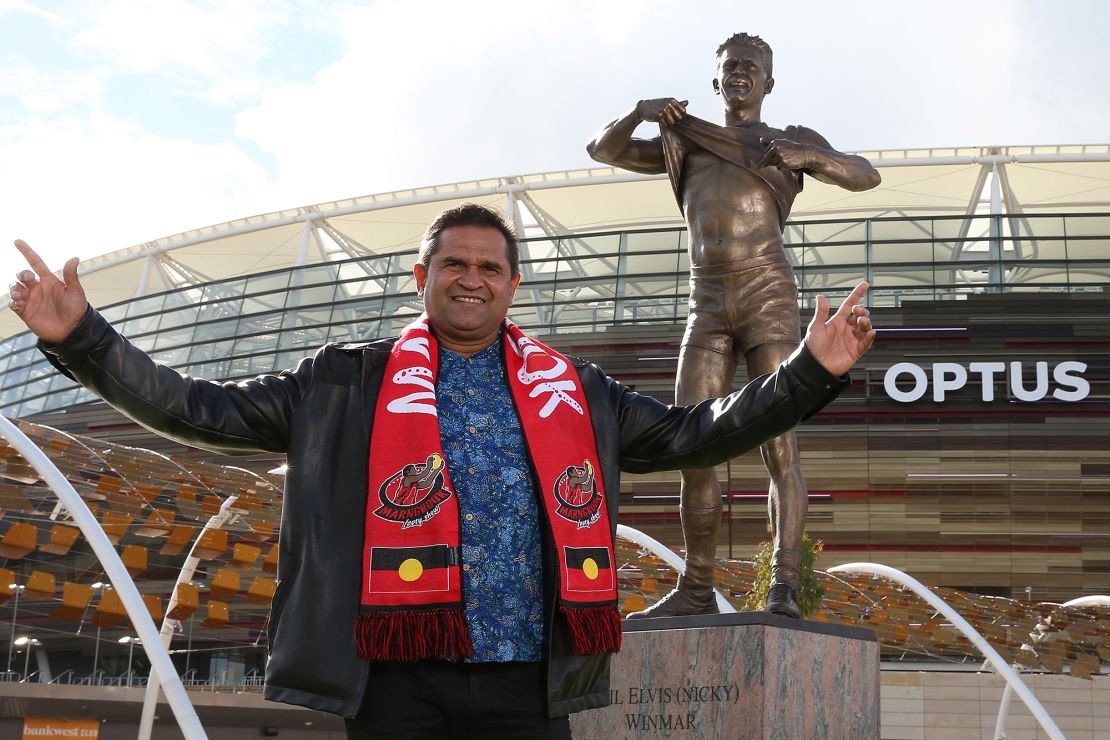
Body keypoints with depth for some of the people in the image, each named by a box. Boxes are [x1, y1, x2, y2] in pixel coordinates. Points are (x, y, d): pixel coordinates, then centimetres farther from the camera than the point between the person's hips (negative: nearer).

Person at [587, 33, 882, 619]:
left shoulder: (791, 141, 14)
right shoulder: (687, 146, 23)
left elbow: (866, 176, 2)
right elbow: (603, 150, 17)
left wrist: (807, 156, -17)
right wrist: (640, 110, -3)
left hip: (770, 300, -3)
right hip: (706, 310, 3)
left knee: (778, 446, -14)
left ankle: (784, 587, -18)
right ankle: (697, 590, 3)